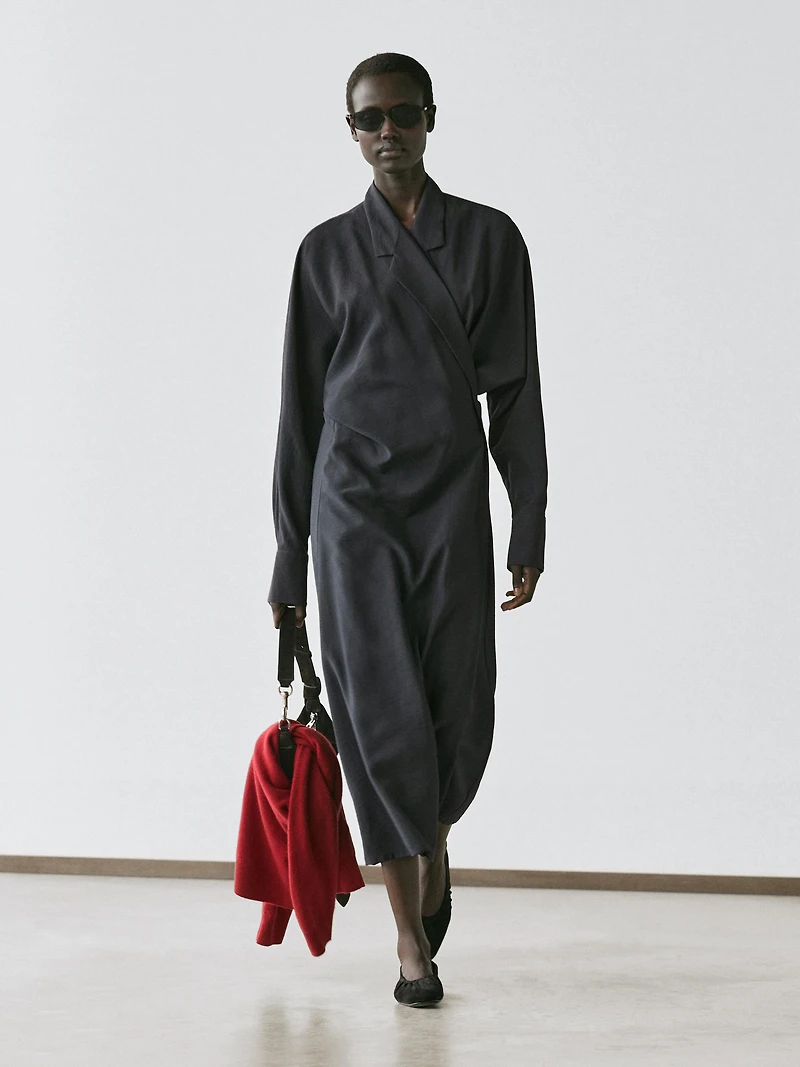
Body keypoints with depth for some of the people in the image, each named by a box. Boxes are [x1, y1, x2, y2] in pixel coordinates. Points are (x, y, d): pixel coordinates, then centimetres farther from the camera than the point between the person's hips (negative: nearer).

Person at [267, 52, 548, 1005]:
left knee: (460, 710, 1)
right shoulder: (329, 250, 6)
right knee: (381, 709, -6)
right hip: (354, 499, 0)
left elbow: (514, 392, 4)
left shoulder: (488, 238, 6)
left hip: (452, 496, 1)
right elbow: (301, 408, 8)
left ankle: (432, 841, 36)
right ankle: (409, 934, 5)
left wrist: (529, 531, -1)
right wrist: (289, 558, 6)